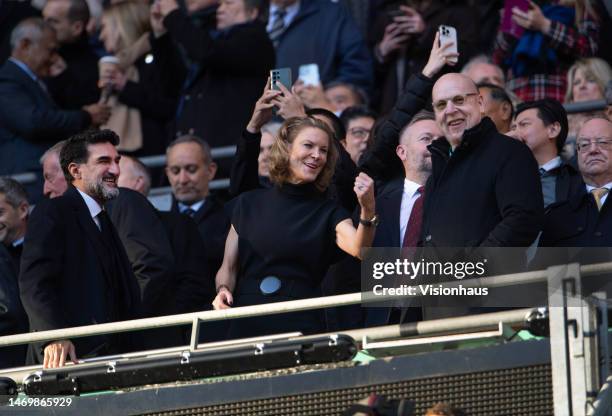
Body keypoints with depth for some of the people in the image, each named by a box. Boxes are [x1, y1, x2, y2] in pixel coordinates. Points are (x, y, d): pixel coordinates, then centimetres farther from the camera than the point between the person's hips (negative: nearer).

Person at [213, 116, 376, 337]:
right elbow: (228, 268, 16)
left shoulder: (328, 213, 4)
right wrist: (223, 290, -5)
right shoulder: (249, 204, 9)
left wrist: (368, 212, -33)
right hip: (246, 325, 1)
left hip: (302, 327, -1)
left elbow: (359, 250, -16)